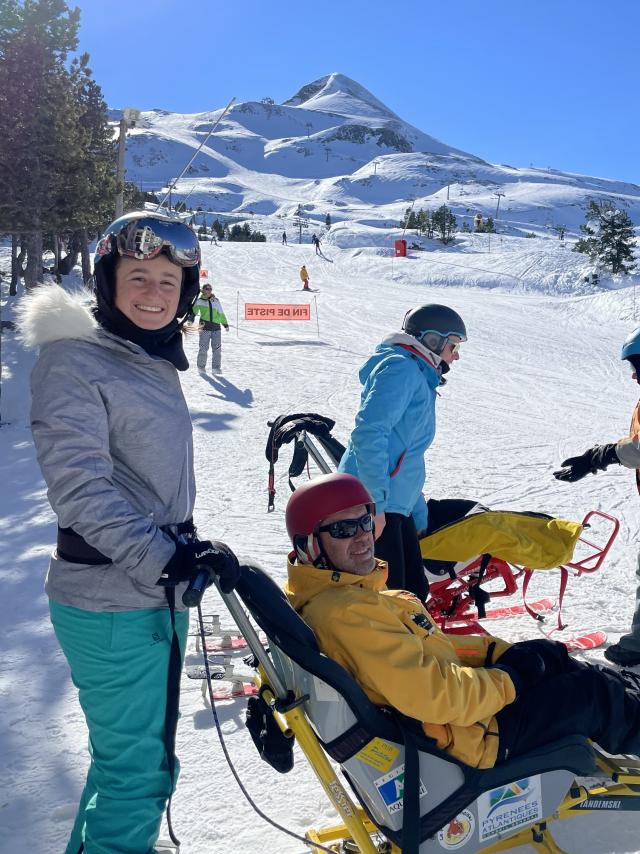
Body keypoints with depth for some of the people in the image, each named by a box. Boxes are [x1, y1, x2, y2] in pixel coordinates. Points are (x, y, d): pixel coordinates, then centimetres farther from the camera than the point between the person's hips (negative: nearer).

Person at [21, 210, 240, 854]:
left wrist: (189, 547, 16)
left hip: (160, 593, 9)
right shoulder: (73, 362, -15)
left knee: (146, 757, 23)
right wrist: (165, 559, -27)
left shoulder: (155, 362, 11)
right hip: (112, 606, -9)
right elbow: (81, 490, -22)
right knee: (139, 771, 2)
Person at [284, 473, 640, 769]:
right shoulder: (345, 612, -29)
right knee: (595, 692, 6)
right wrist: (507, 683, -18)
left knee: (549, 654, 21)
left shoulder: (353, 594, 4)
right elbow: (429, 694, -34)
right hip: (469, 737, -10)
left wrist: (494, 650, 4)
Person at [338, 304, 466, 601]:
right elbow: (368, 433, -23)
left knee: (414, 593, 12)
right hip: (374, 504, -10)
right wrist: (376, 503, -26)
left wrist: (418, 509, 27)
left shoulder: (417, 377, 23)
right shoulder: (401, 368, -10)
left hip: (395, 506, 10)